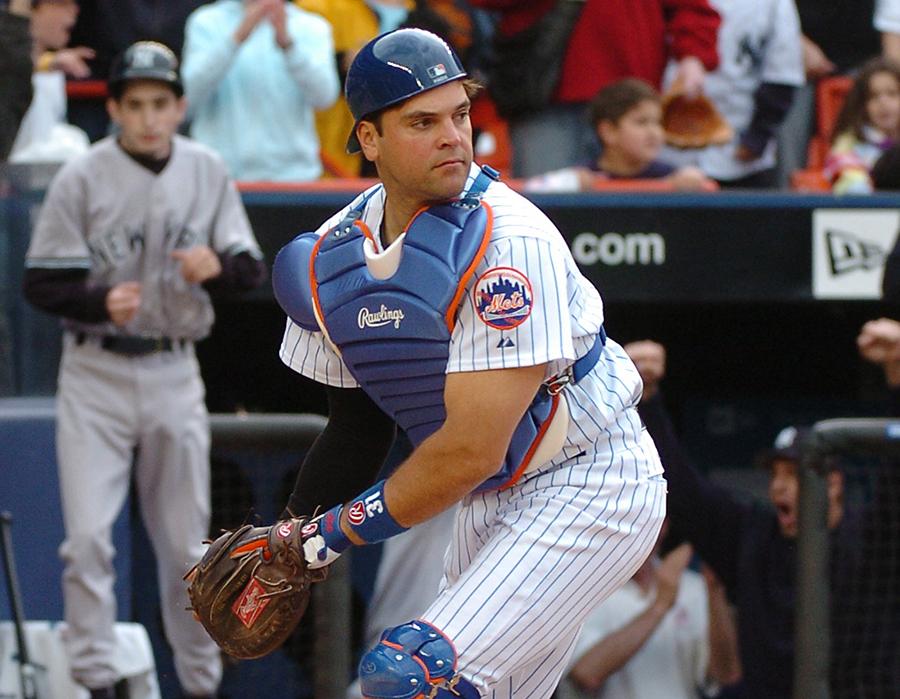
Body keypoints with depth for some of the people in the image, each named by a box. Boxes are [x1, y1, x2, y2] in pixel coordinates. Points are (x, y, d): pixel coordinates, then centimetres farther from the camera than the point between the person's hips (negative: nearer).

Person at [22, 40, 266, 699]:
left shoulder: (207, 171, 2)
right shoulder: (81, 179, -8)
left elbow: (253, 268, 5)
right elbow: (42, 282, -8)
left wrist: (217, 265, -18)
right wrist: (101, 304, -27)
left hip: (174, 372, 3)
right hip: (96, 377, -3)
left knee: (187, 542, 9)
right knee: (88, 537, -11)